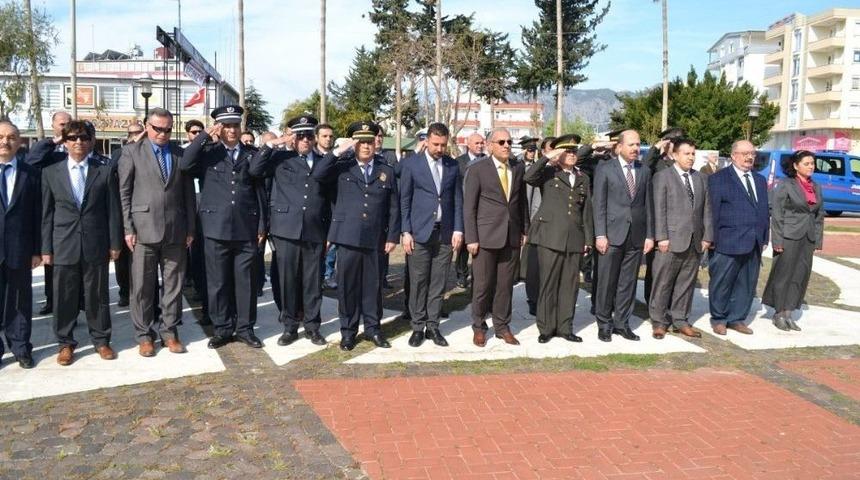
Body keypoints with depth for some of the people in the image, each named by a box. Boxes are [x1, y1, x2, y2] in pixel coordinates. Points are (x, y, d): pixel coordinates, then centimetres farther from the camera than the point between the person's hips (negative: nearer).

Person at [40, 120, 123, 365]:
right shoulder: (51, 172, 5)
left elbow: (113, 210, 2)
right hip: (64, 245, 1)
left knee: (97, 295, 8)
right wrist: (46, 248, 2)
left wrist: (115, 243, -1)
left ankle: (101, 340, 22)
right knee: (64, 297, 7)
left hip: (96, 245, -1)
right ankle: (65, 343, 22)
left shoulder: (105, 170, 2)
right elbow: (47, 213, 5)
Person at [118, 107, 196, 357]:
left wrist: (190, 228, 6)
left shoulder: (181, 154, 10)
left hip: (176, 230, 2)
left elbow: (188, 193, 10)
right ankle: (144, 335, 16)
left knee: (174, 284, 7)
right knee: (142, 286, 4)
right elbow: (124, 193, 0)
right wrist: (128, 229, -6)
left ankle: (169, 331, 19)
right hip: (144, 229, -2)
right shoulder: (132, 151, 3)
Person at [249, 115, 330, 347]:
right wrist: (270, 145, -9)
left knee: (312, 281, 6)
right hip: (287, 230, -1)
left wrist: (329, 231, 9)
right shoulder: (281, 158, 8)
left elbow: (329, 197, 13)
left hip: (315, 231, 1)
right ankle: (290, 326, 16)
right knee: (288, 280, 4)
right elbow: (254, 170, -5)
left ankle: (312, 326, 17)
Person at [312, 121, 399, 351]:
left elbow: (393, 208, 8)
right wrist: (338, 151, -14)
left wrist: (392, 237, 2)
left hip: (375, 238, 1)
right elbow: (316, 175, -13)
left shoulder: (386, 171, 9)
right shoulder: (343, 167, 4)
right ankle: (348, 330, 17)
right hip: (348, 236, -1)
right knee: (348, 284, 5)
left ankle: (372, 328, 23)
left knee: (373, 285, 9)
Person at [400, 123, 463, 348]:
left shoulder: (453, 165, 8)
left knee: (438, 283, 5)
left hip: (445, 233, 3)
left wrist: (458, 230, 2)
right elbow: (404, 200, -1)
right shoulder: (411, 163, -1)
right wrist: (405, 232, -6)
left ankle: (433, 327, 14)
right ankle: (418, 327, 12)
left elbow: (458, 200, 10)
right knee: (418, 282, 2)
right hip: (419, 232, -2)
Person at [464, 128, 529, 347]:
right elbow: (469, 206, -5)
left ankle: (502, 326, 22)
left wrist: (525, 230, 10)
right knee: (482, 285, 3)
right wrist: (471, 238, -9)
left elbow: (522, 201, 15)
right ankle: (478, 327, 20)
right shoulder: (478, 169, -4)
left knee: (506, 284, 9)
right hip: (486, 236, -4)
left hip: (512, 236, 4)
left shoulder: (518, 168, 9)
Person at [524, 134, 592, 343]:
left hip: (574, 239, 4)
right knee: (548, 283, 0)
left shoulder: (582, 179, 17)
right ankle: (546, 328, 10)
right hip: (549, 237, -4)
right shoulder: (548, 173, 4)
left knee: (570, 284, 6)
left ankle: (565, 327, 17)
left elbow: (586, 211, 17)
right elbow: (529, 177, -19)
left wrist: (588, 239, 13)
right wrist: (548, 157, -15)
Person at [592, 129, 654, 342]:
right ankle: (604, 324, 13)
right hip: (612, 235, -3)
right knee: (606, 282, 2)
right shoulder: (604, 169, 0)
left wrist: (649, 235, 6)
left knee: (628, 283, 8)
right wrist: (600, 235, -10)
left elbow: (647, 205, 12)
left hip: (636, 236, 4)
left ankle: (622, 323, 18)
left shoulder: (644, 172, 12)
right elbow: (599, 204, -4)